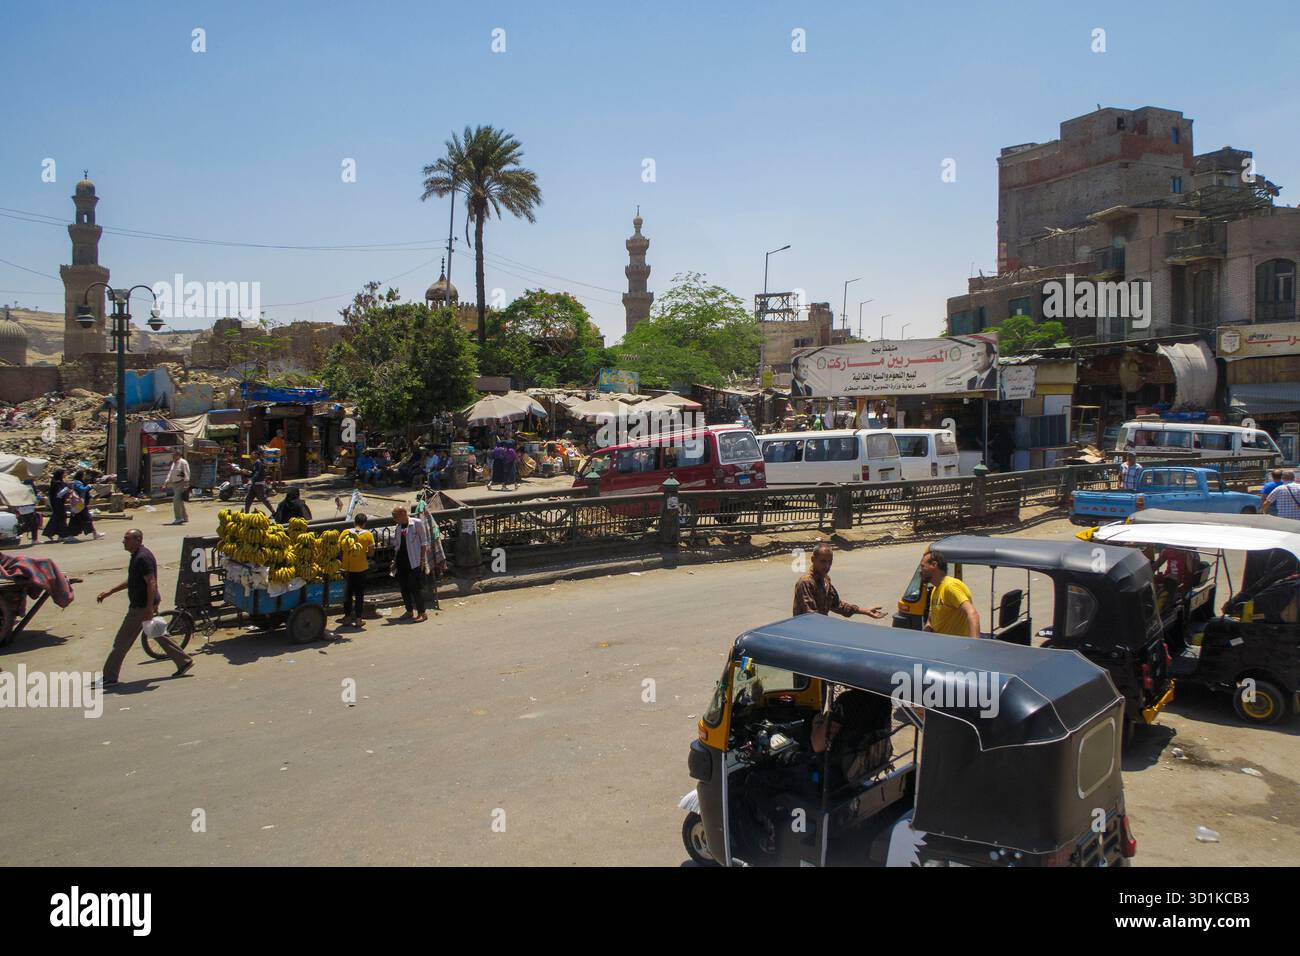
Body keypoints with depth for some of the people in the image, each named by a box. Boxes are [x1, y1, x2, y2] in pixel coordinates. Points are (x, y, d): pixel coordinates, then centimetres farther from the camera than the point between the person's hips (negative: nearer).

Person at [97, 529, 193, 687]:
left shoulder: (143, 558, -20)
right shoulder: (137, 556, 13)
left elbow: (152, 583, -25)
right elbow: (132, 581, 25)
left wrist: (150, 608, -28)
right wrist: (109, 592, 24)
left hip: (141, 607, -10)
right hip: (140, 605, 10)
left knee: (122, 642, -2)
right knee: (158, 635, 16)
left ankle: (109, 677, 7)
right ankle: (184, 661, 20)